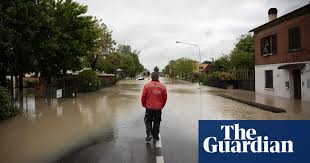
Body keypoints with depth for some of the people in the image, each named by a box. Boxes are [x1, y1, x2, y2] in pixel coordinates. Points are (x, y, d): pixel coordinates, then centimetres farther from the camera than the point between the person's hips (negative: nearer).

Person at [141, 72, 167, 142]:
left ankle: (149, 133, 1)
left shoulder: (147, 86, -9)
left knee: (148, 121, 17)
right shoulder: (163, 86, -5)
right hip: (158, 108, 1)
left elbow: (143, 97, -5)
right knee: (157, 122, 14)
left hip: (149, 107, -1)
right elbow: (165, 98, 2)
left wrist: (144, 105, 12)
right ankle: (155, 137, 20)